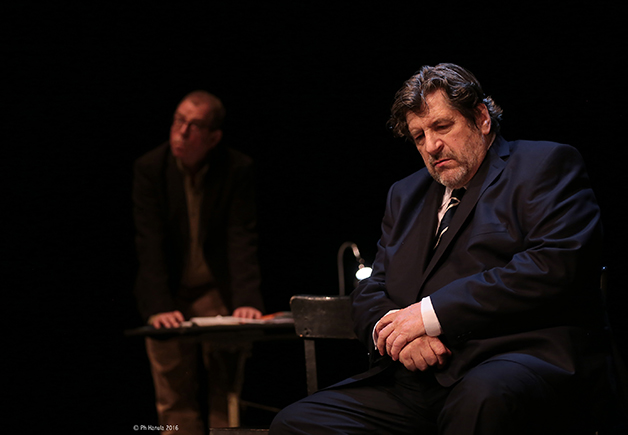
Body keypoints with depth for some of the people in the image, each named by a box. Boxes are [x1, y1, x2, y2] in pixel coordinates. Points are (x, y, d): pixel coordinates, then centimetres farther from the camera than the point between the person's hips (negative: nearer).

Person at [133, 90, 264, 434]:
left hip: (218, 291, 0)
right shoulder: (149, 168, -9)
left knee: (226, 390, -2)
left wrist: (246, 301, -29)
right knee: (174, 396, -1)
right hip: (170, 292, 0)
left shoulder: (238, 169, -9)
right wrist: (158, 306, -27)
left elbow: (242, 239, -15)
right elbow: (150, 243, -15)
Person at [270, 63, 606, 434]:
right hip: (412, 378, 6)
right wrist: (393, 325, -4)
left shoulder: (546, 165, 8)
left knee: (482, 398, -42)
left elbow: (555, 267, -9)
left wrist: (431, 313, -11)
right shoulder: (406, 194, 28)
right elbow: (370, 293, 23)